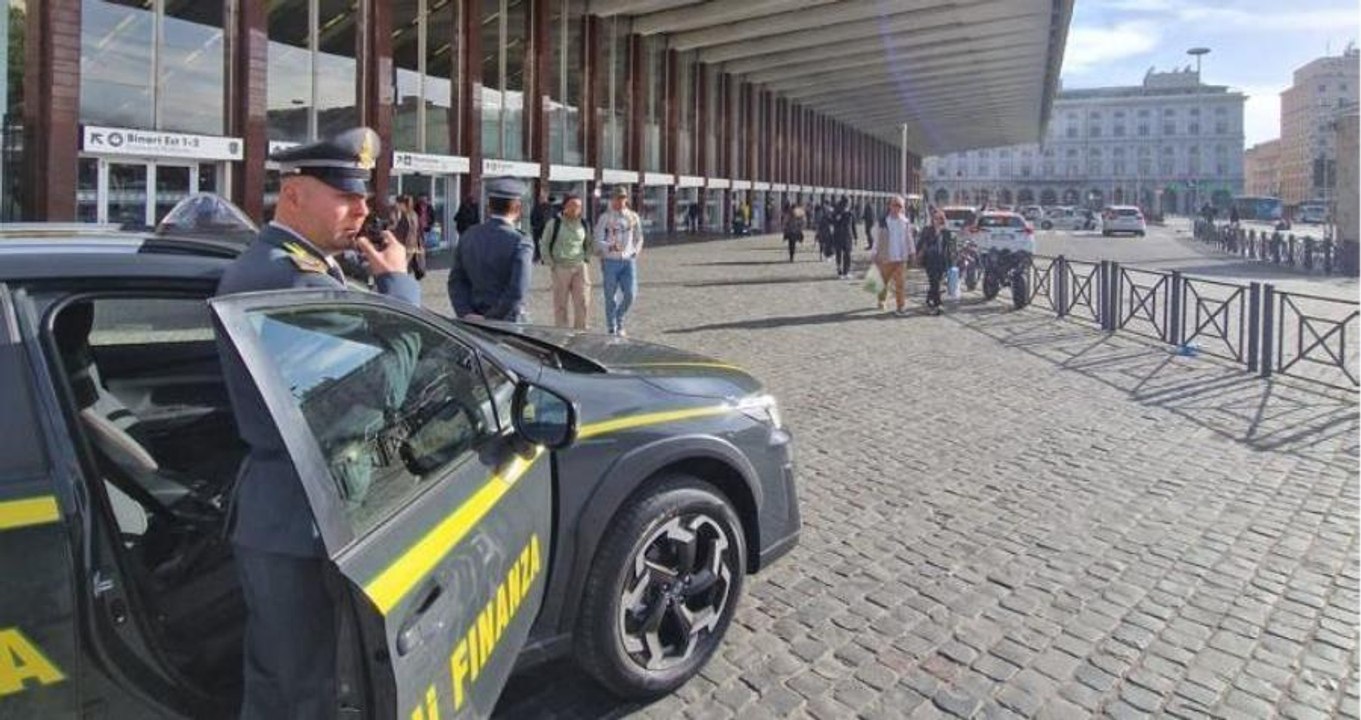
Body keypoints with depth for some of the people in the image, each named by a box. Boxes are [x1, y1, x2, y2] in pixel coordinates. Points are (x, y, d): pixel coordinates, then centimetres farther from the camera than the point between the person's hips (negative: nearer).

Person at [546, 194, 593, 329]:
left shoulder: (584, 224, 9)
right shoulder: (555, 223, -2)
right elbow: (545, 245, 3)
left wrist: (586, 259, 10)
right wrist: (551, 263, -3)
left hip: (580, 268, 3)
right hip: (561, 268, -3)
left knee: (582, 302, 0)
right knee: (560, 303, 3)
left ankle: (580, 331, 13)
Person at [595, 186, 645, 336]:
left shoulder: (633, 216, 9)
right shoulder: (605, 217, -2)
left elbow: (639, 238, 20)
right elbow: (598, 241, -7)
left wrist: (635, 253, 5)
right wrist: (610, 247, -25)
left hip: (628, 262, 3)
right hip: (610, 262, -3)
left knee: (630, 294, -6)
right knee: (611, 298, 2)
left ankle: (619, 322, 18)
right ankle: (612, 329, 14)